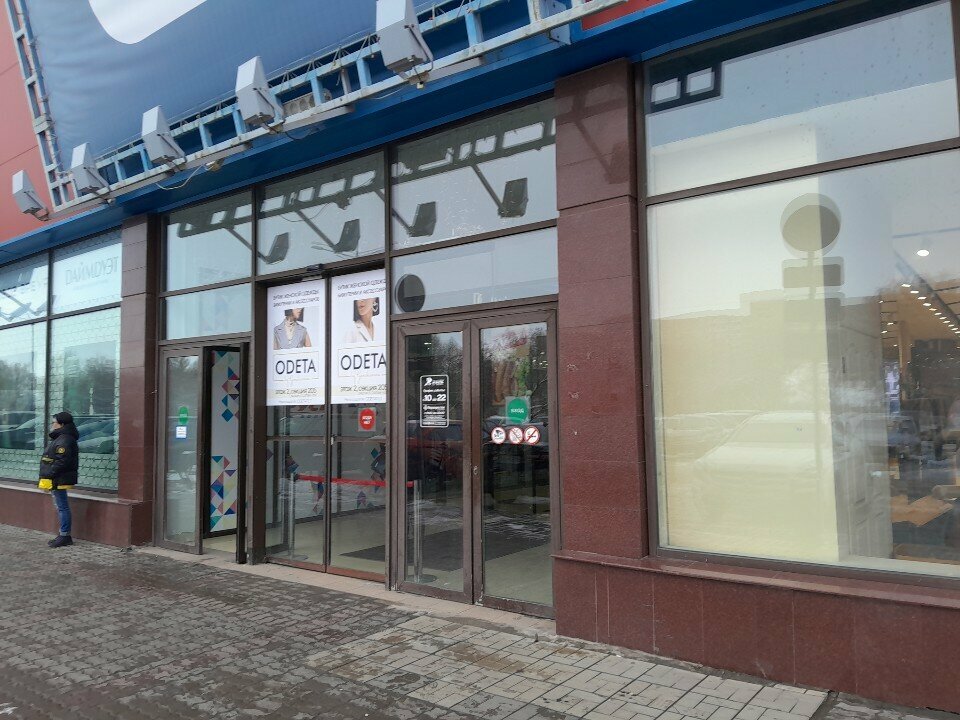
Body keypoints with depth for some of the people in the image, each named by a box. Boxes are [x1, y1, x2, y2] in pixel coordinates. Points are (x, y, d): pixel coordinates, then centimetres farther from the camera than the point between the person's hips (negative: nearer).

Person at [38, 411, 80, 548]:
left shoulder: (64, 440, -17)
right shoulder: (59, 438, 17)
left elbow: (61, 462, -24)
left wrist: (48, 476, -21)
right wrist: (47, 477, 16)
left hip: (59, 480, -11)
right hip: (57, 480, 11)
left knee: (62, 507, -5)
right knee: (61, 507, 14)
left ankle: (65, 536, 0)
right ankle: (64, 535, 20)